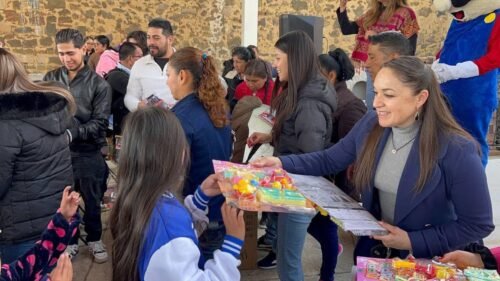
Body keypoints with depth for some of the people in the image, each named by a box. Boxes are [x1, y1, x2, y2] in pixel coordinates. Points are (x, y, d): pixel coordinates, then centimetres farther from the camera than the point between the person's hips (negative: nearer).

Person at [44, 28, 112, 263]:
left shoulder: (98, 84, -6)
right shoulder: (50, 79, 2)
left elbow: (99, 124, -11)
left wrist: (72, 134, -24)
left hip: (88, 154, -2)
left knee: (92, 202, 13)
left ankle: (94, 240, 35)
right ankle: (69, 241, 35)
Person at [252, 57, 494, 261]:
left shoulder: (456, 151, -26)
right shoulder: (372, 125, -11)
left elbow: (479, 224, -18)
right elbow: (329, 160, -2)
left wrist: (414, 241, -22)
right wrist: (283, 163, -17)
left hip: (428, 258, -4)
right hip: (374, 245, 5)